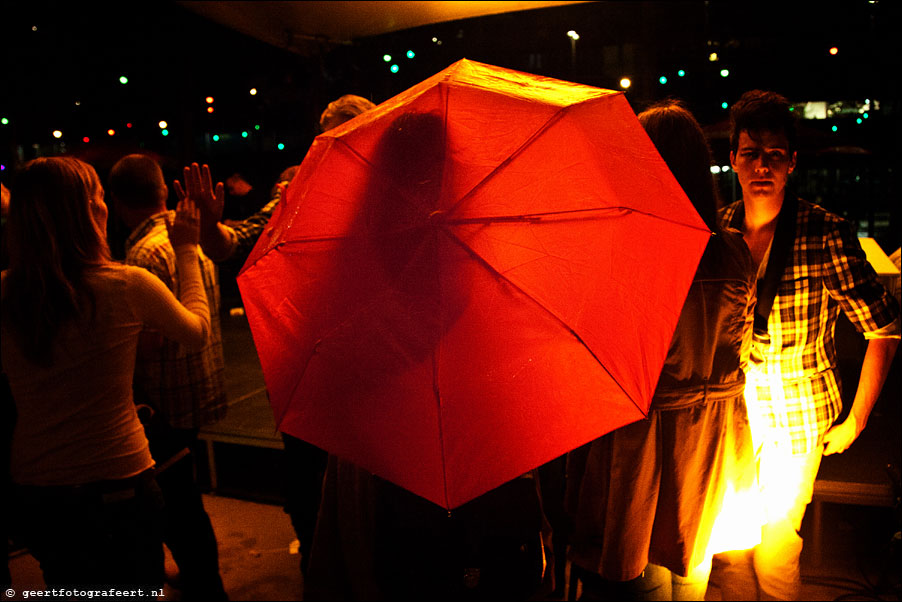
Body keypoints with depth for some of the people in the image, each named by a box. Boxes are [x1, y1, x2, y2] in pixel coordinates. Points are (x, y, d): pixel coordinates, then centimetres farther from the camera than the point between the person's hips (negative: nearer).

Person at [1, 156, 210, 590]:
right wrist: (187, 250, 9)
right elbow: (198, 332, 0)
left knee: (68, 585, 26)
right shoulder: (127, 285, -19)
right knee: (138, 588, 16)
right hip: (117, 487, -4)